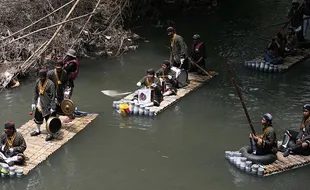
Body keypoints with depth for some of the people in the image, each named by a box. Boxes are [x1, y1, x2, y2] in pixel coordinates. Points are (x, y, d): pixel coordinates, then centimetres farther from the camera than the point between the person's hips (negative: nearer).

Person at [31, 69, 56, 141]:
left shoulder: (50, 84, -20)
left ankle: (50, 134, 16)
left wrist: (52, 107, -18)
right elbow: (35, 92, 8)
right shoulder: (38, 82, -2)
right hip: (39, 104, 6)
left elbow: (53, 96, -18)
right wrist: (33, 102, 6)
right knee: (38, 117, 20)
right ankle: (38, 130, 41)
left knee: (48, 119, 2)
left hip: (47, 105, -6)